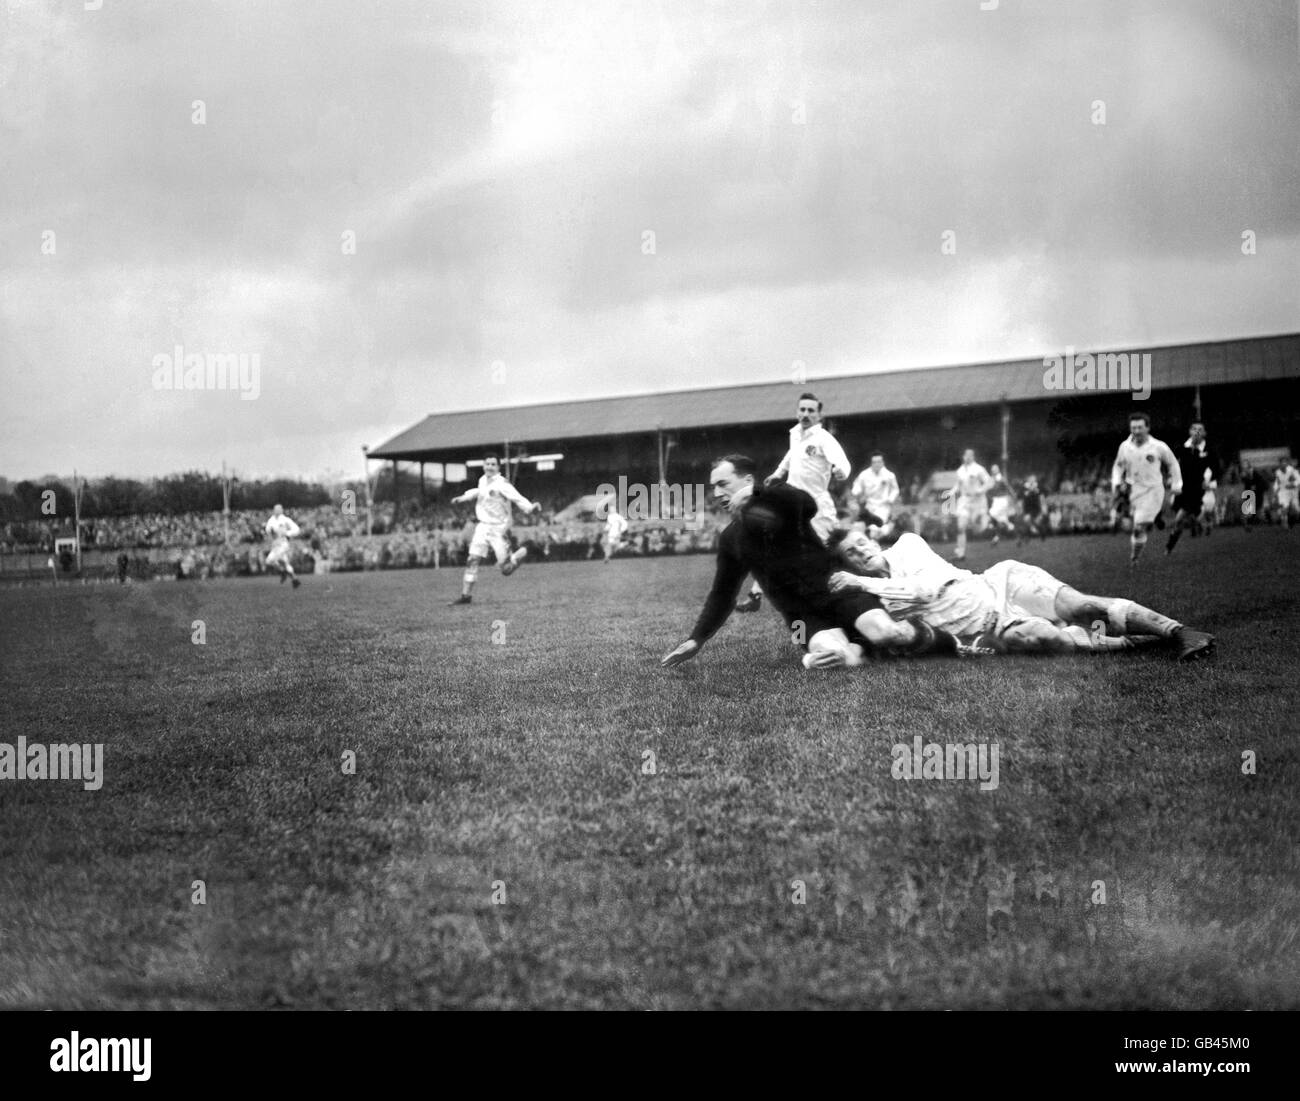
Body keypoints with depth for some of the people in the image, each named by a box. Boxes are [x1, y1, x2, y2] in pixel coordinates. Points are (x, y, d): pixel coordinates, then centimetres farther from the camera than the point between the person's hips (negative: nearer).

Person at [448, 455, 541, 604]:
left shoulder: (502, 484, -15)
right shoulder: (482, 480, 7)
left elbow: (518, 498, -26)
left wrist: (531, 507, -43)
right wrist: (462, 498, 37)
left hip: (498, 529, -6)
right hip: (482, 527, 6)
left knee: (506, 568, -5)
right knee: (473, 560, -5)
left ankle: (520, 554, 26)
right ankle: (466, 595, -1)